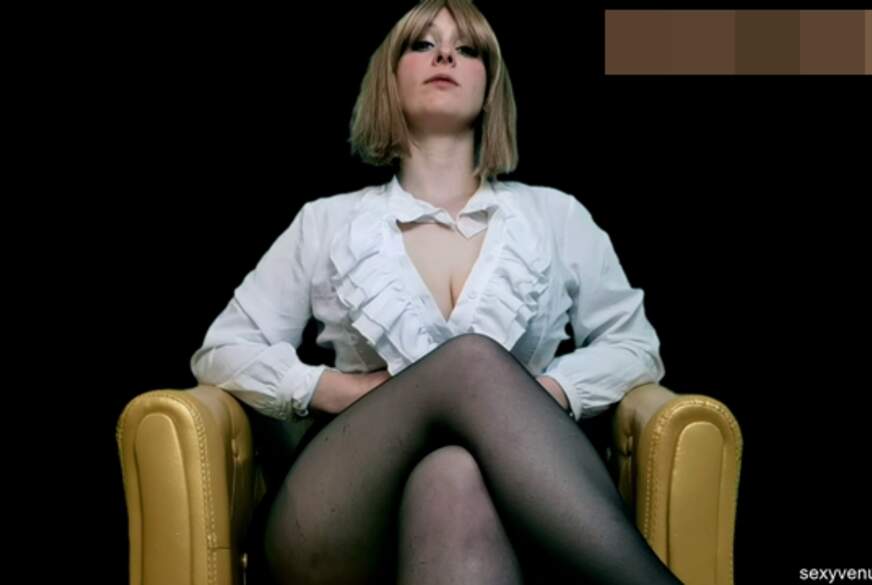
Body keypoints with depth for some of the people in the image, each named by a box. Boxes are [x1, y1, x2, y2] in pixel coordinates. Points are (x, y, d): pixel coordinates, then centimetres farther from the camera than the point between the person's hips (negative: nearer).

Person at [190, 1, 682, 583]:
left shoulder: (556, 215, 18)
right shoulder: (327, 222, 16)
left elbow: (637, 346, 19)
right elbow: (221, 352, 15)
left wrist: (547, 393, -4)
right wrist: (346, 391, -5)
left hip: (491, 499, 0)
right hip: (341, 524, 1)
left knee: (454, 476, -39)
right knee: (472, 356, -32)